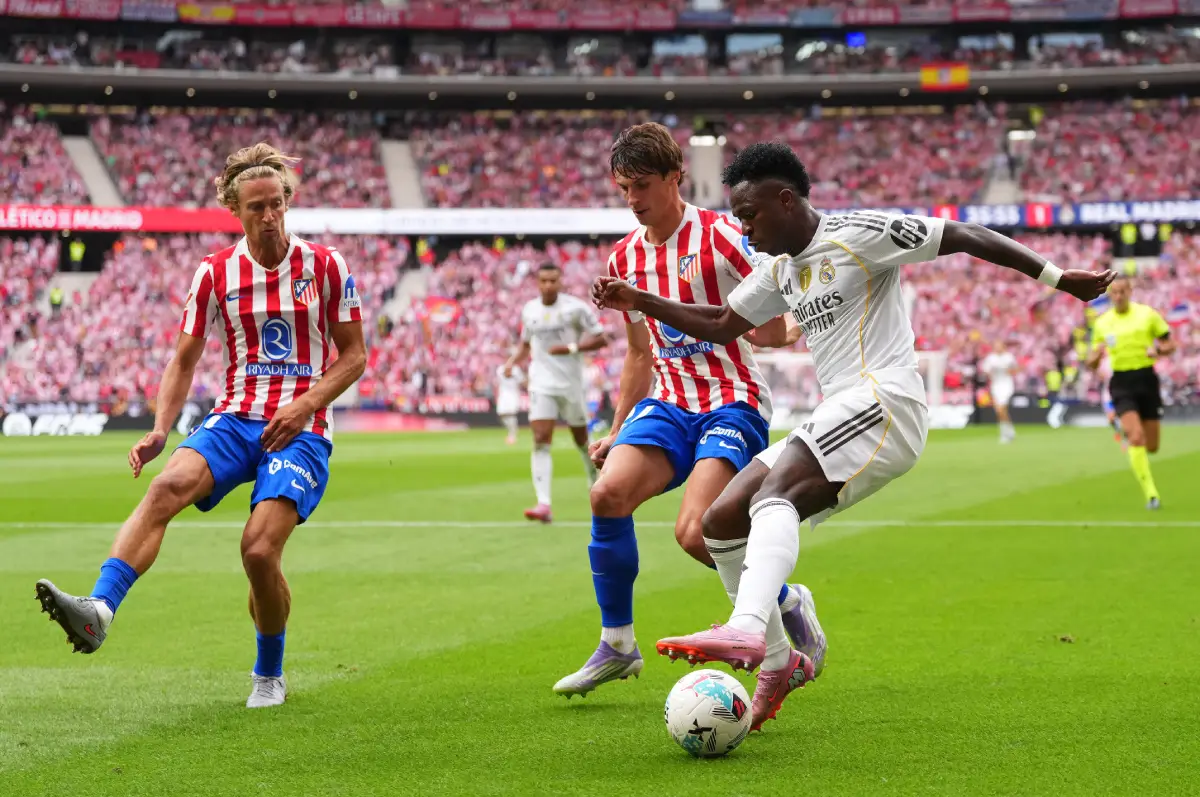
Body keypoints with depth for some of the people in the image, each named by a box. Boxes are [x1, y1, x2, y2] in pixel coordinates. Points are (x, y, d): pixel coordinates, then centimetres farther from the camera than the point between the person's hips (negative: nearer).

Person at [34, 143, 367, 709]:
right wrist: (160, 431, -7)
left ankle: (270, 674, 7)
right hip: (234, 418, 2)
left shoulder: (324, 266, 0)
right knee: (168, 486, -30)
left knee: (260, 550, -21)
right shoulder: (215, 273, 5)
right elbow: (183, 363, 9)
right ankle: (98, 611, -47)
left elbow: (353, 356, 5)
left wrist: (306, 403, -12)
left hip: (300, 429, -2)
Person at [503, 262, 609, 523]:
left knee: (581, 440, 12)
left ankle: (596, 484, 42)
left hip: (571, 384, -2)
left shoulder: (576, 307, -7)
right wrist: (512, 362, 3)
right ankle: (544, 505, -21)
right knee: (541, 441, -13)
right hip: (541, 384, 2)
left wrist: (572, 348, -20)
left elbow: (601, 339, -7)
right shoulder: (529, 310, 6)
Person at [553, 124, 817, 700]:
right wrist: (616, 432, 19)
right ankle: (616, 645, -6)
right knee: (608, 494, -21)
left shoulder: (719, 237, -8)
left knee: (694, 533, -23)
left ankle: (789, 604, 5)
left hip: (733, 404, -6)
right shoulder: (624, 258, 11)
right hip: (668, 402, 6)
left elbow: (776, 328, -6)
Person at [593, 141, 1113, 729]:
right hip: (836, 420, 9)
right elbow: (721, 326, 30)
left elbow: (966, 237, -4)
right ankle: (777, 664, 11)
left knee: (773, 497, -32)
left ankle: (747, 629, -54)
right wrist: (638, 301, 18)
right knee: (721, 522, 2)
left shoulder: (857, 235, -4)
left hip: (884, 401, -9)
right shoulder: (780, 269, 21)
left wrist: (1058, 278, -6)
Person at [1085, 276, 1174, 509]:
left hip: (1147, 379, 1)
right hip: (1121, 384, -1)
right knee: (1137, 437, -21)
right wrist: (1096, 356, -16)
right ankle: (1150, 494, -14)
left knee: (1151, 446, 5)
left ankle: (1129, 439, 43)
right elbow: (1092, 363, 8)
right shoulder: (1102, 323, 4)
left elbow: (1170, 344, 6)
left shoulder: (1148, 314, 1)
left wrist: (1158, 350, -17)